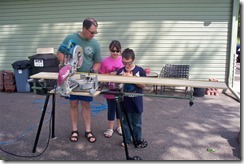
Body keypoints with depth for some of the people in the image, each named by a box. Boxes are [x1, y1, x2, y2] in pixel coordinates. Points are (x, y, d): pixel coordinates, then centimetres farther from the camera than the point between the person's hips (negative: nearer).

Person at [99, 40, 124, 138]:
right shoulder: (105, 61, -8)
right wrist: (110, 74, -18)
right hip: (110, 90, -1)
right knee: (111, 109, 11)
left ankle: (119, 127, 36)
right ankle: (110, 128, 28)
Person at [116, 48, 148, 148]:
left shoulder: (140, 70, -8)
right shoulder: (120, 71, -4)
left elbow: (143, 85, -10)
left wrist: (132, 78, -20)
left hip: (136, 102, -1)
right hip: (125, 101, 1)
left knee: (137, 123, 14)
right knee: (126, 122, 15)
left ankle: (138, 139, 31)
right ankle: (127, 140, 31)